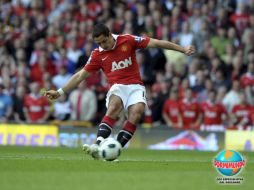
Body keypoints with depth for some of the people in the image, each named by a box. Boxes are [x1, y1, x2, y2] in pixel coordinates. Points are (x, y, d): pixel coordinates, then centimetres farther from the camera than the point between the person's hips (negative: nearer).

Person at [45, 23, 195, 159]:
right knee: (114, 106, -33)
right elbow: (81, 75, 10)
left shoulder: (128, 41, 0)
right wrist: (60, 92, 7)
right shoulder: (98, 54, 5)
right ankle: (98, 145, -50)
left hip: (136, 86, 0)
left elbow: (155, 43, 0)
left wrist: (183, 49, -1)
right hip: (117, 87, 0)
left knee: (137, 111, -29)